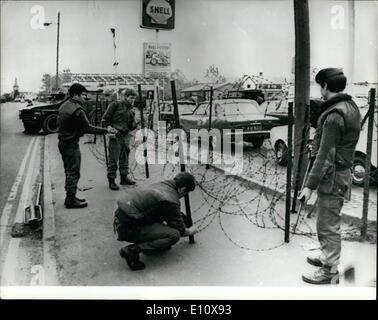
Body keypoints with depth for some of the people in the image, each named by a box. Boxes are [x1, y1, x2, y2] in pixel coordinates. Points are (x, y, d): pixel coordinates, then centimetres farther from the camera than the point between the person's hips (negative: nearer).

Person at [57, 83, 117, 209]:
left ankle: (70, 197, 26)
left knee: (69, 171, 17)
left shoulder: (64, 106, 9)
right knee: (73, 172, -2)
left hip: (62, 142, 10)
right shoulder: (77, 110, -20)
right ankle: (71, 200, 4)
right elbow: (88, 128, -18)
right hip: (71, 144, -10)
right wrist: (106, 130, -12)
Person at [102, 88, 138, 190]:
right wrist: (109, 128, -15)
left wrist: (135, 124, -6)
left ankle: (124, 177, 27)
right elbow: (105, 119, -4)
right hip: (115, 136, -6)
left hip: (126, 136, 6)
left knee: (125, 158, 14)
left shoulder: (131, 110, 14)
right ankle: (111, 180, 5)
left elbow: (131, 126, 14)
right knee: (113, 158, -3)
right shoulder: (115, 105, -3)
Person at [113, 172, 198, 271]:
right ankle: (132, 250, -14)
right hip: (128, 228, -9)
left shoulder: (162, 184, 10)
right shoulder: (171, 201, -16)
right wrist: (190, 231, 19)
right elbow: (180, 230, -2)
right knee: (174, 235, -13)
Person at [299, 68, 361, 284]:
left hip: (332, 176, -10)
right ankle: (327, 257, 38)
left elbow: (325, 155, -23)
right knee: (329, 223, 22)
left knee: (328, 226, 2)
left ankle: (330, 271, 15)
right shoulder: (351, 107, 9)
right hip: (342, 172, 10)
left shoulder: (335, 115, -21)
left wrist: (310, 185, -20)